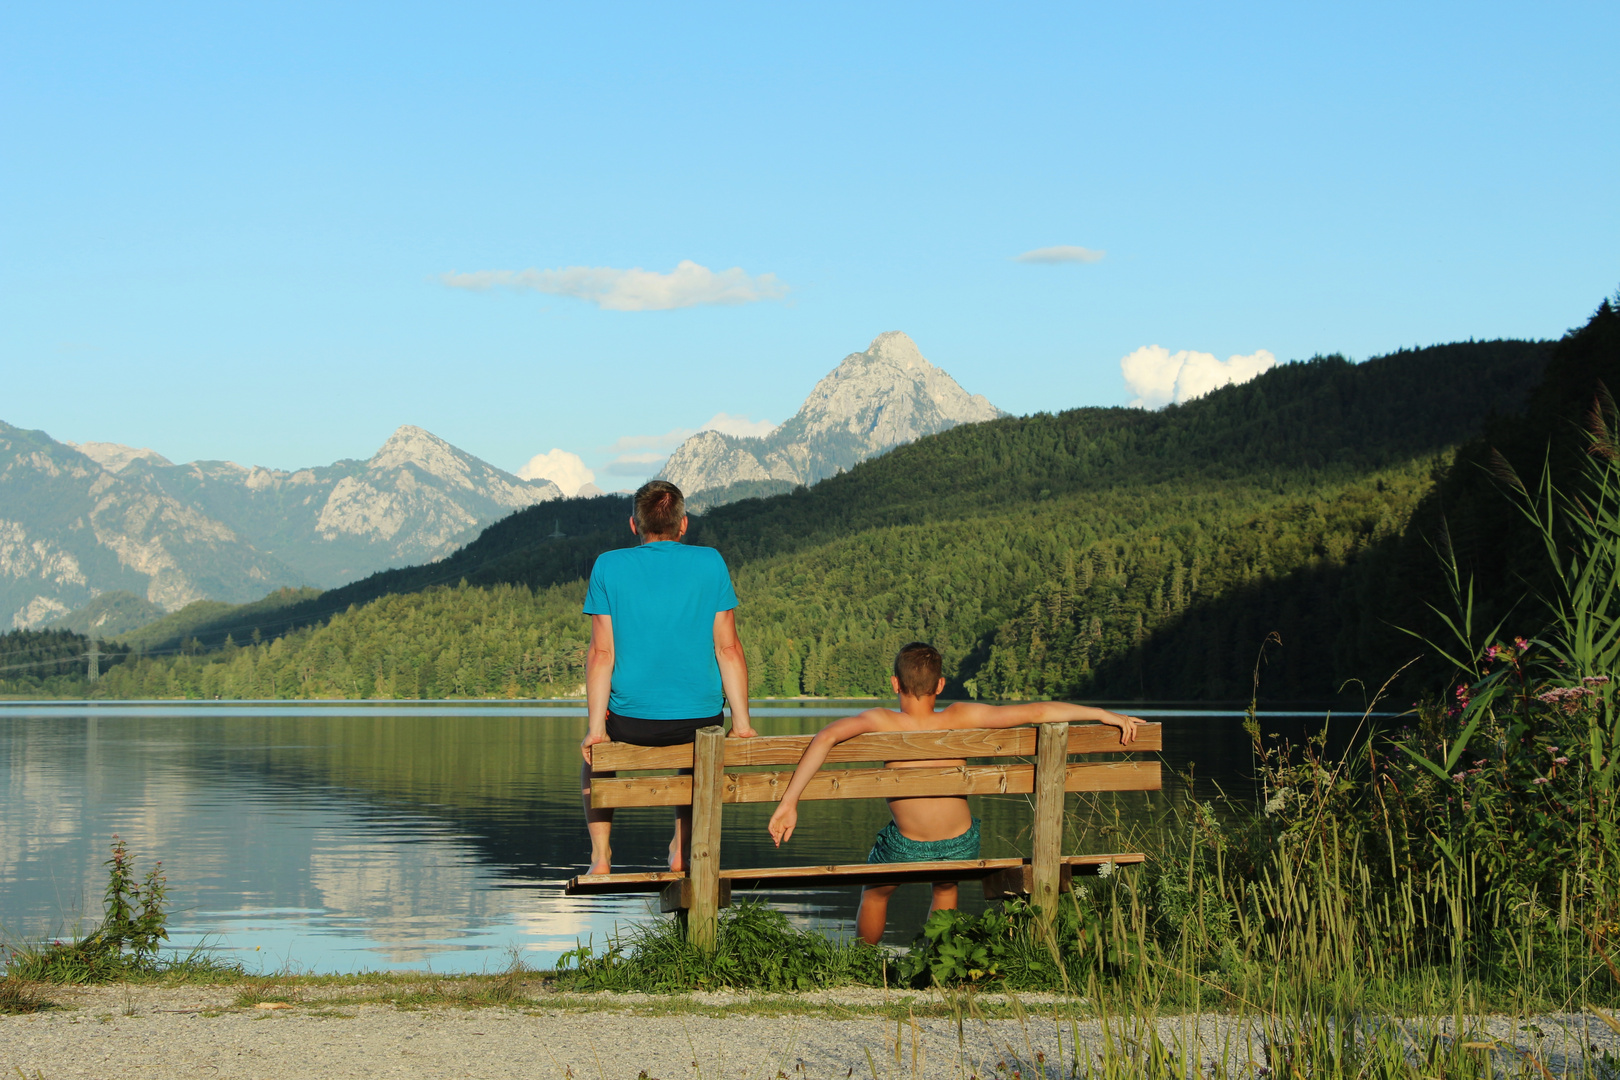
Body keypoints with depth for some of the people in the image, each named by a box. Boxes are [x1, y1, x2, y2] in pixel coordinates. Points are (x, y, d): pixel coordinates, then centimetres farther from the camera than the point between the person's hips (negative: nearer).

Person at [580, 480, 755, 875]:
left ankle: (601, 855, 23)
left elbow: (601, 653, -5)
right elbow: (728, 648, -3)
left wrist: (595, 727, -1)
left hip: (630, 721, -1)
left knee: (593, 750, 33)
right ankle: (682, 849, 26)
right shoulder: (710, 563, -1)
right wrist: (742, 722, 2)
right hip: (701, 716, 1)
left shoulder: (608, 566, -1)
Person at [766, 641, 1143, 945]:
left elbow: (826, 736, -35)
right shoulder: (960, 718, -15)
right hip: (961, 848, 2)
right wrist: (1105, 715, -9)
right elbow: (1035, 712, -14)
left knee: (875, 894, 32)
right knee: (946, 887, 38)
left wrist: (789, 802, -33)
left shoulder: (883, 722, -19)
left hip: (906, 849, -2)